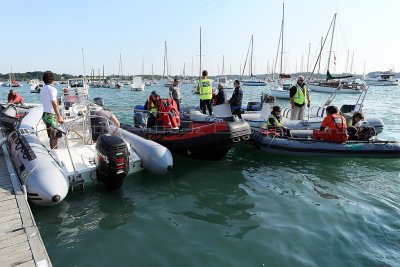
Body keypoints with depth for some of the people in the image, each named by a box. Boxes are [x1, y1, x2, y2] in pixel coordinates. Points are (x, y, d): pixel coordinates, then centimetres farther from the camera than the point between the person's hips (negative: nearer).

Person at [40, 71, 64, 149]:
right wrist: (59, 116, -21)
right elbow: (54, 104, -19)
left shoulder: (42, 89, 16)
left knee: (52, 136, 14)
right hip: (51, 115, -9)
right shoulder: (52, 89, -12)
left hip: (45, 114, 9)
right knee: (54, 137, -4)